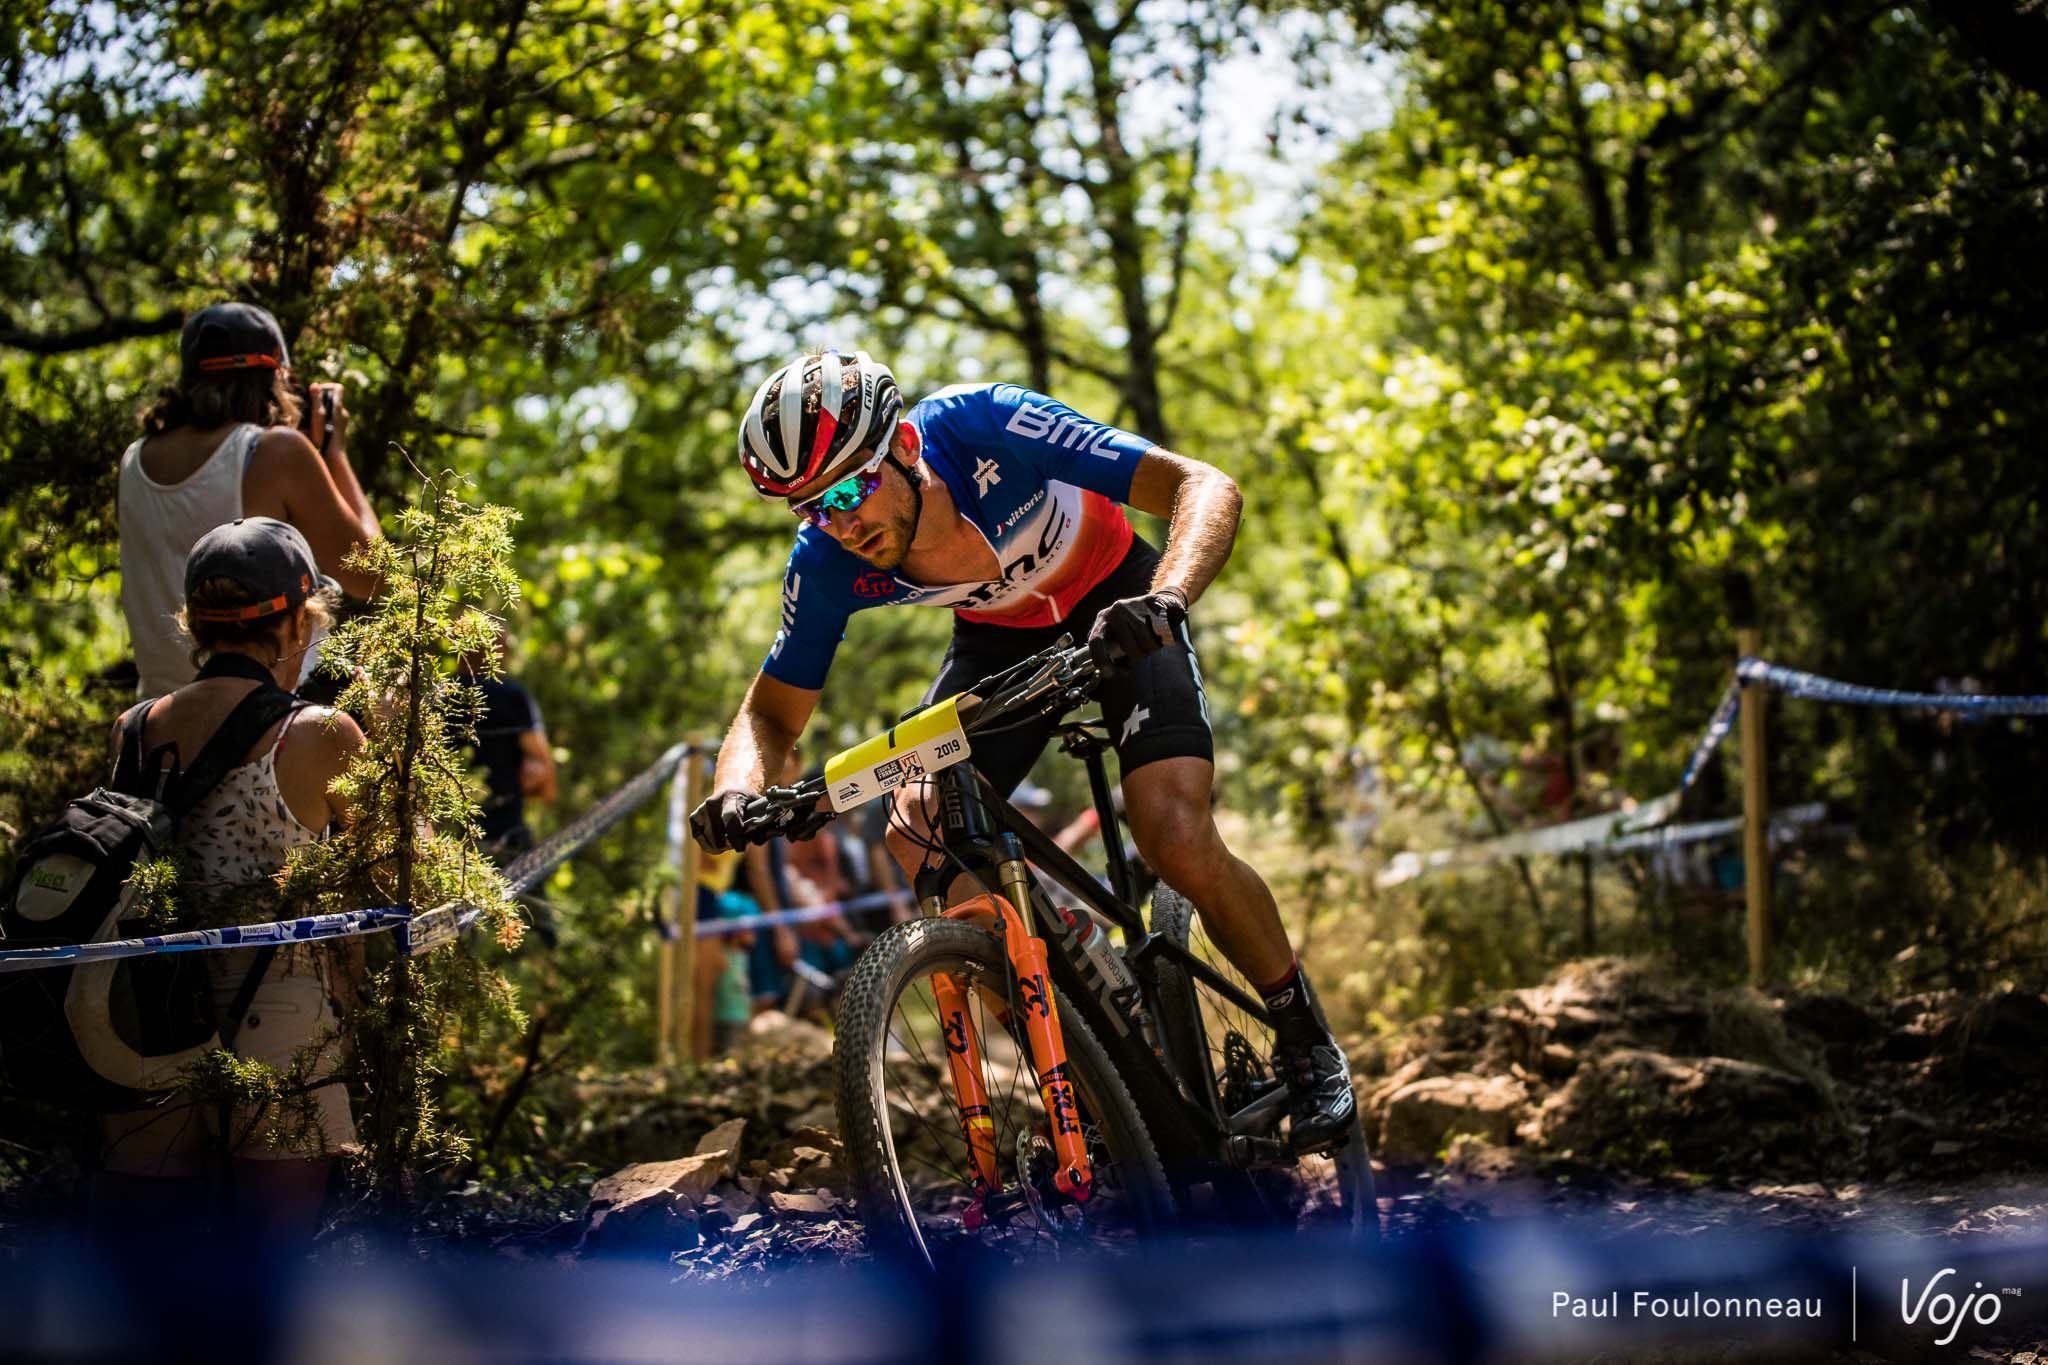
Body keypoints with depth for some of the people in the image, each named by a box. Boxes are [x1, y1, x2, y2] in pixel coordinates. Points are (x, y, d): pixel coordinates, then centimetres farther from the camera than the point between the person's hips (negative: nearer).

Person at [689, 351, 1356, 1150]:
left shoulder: (985, 427, -36)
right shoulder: (827, 564, -24)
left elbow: (1205, 488, -37)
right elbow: (771, 714, -12)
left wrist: (1165, 600, -57)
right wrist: (739, 791, -36)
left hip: (1116, 605, -4)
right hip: (1001, 635, 4)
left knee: (1178, 843, -23)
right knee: (919, 845, -16)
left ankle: (1304, 1036, 5)